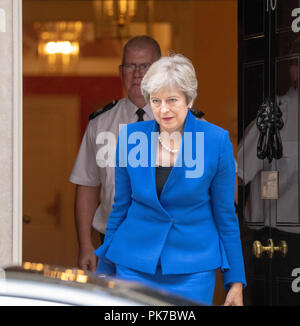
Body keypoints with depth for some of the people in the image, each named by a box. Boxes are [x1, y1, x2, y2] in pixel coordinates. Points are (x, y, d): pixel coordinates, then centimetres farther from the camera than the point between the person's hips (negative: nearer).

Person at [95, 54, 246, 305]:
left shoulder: (217, 141, -6)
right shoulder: (130, 136, 0)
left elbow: (226, 215, 0)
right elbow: (120, 206, 10)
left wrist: (235, 280, 0)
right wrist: (104, 270, 12)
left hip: (193, 270, -2)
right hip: (135, 263, 2)